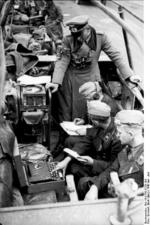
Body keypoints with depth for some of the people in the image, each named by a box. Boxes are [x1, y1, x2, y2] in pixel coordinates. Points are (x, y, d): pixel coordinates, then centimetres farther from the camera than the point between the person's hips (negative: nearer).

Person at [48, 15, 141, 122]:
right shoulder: (68, 40, -14)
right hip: (71, 80, 0)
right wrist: (56, 82, -24)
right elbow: (63, 62, -13)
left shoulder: (101, 38, -12)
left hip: (91, 80, 1)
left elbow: (115, 55, -9)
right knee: (67, 111, 6)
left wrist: (129, 75, -16)